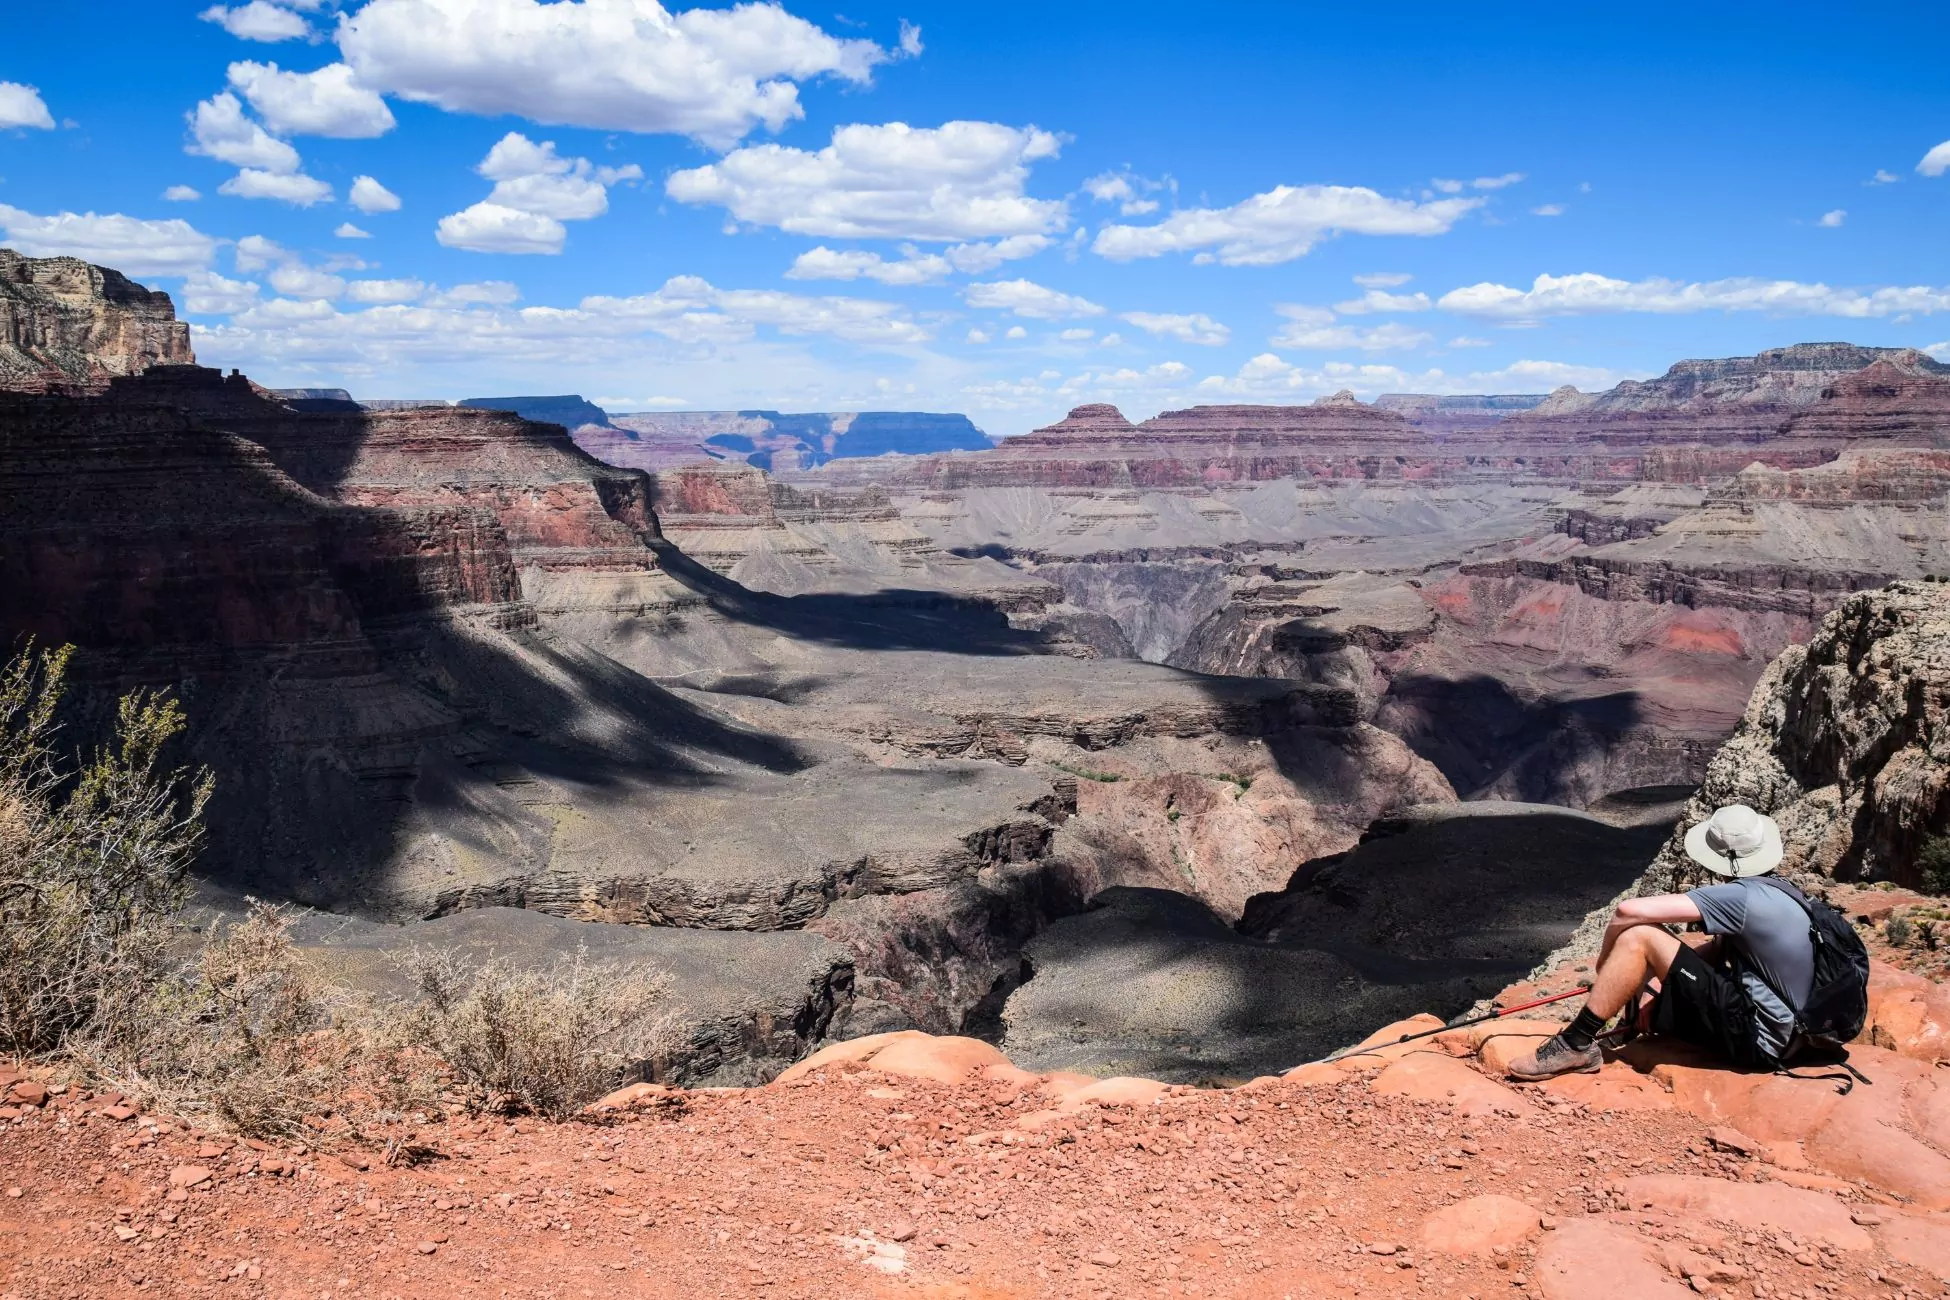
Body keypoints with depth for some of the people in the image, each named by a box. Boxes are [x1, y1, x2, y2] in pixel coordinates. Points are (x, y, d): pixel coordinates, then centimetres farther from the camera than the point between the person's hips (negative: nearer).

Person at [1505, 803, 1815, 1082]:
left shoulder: (1742, 896, -18)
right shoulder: (1782, 893, 10)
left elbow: (1629, 910, -21)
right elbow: (1718, 947, 16)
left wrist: (1604, 961, -4)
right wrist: (1660, 977, 3)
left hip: (1755, 1040, -10)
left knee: (1638, 936, -17)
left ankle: (1576, 1044, -11)